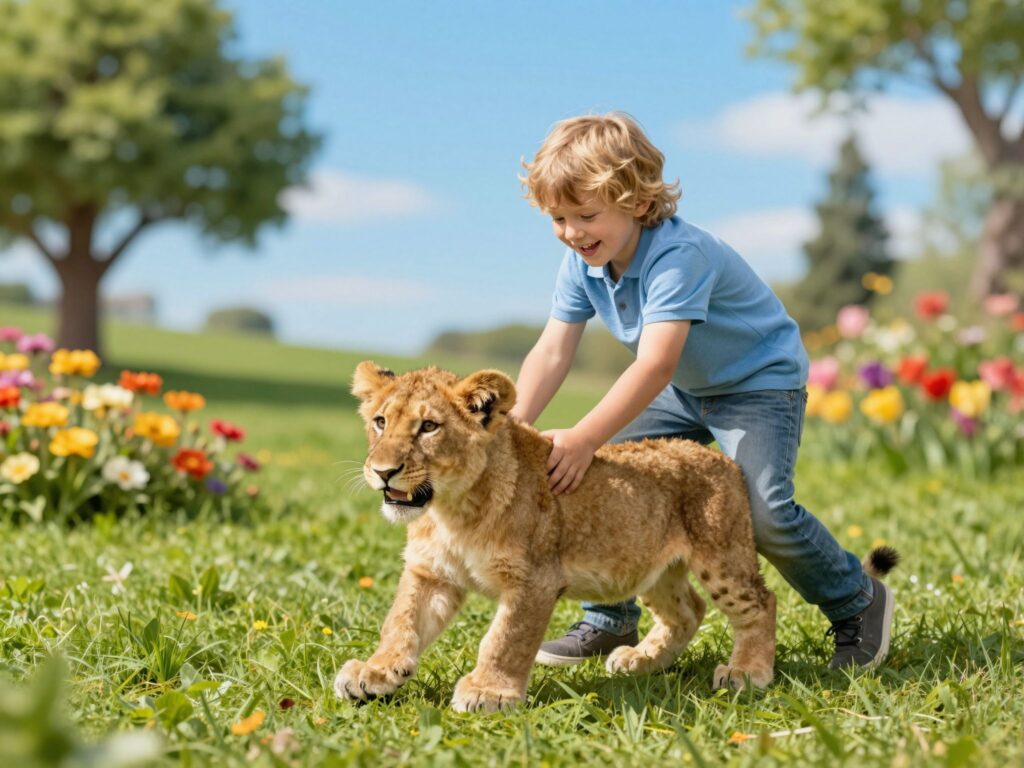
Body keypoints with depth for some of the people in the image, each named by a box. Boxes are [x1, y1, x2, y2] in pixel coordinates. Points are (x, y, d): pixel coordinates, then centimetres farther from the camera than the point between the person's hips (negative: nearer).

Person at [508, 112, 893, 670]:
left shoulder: (678, 255, -33)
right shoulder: (581, 265, -10)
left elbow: (655, 364, -42)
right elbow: (552, 351, -15)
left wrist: (584, 439, -50)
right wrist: (513, 425, -32)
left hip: (760, 380, -7)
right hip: (684, 390, 8)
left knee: (764, 511, -25)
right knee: (596, 474, -6)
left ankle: (859, 603, 3)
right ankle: (609, 621, 11)